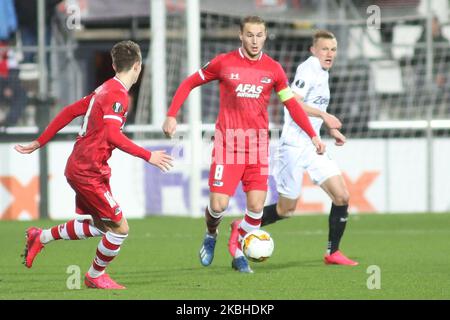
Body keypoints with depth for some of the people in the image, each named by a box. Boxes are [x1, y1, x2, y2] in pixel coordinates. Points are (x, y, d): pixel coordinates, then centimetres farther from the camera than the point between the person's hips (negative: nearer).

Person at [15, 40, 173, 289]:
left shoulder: (105, 89, 12)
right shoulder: (117, 94, -18)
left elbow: (70, 111, 18)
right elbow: (113, 135, -30)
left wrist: (39, 143, 24)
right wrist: (148, 156, -28)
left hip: (80, 168, 10)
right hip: (88, 172, -10)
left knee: (101, 226, 20)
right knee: (120, 228, -5)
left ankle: (41, 238, 30)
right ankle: (96, 276, 15)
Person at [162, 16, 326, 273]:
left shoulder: (273, 69, 4)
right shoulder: (224, 63, -2)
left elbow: (292, 104, 11)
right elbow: (189, 84, 7)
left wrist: (313, 136, 4)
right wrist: (172, 115, -2)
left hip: (258, 143, 2)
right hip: (228, 143, -2)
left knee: (256, 207, -5)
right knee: (218, 205, -8)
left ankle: (239, 255, 15)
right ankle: (211, 235, 26)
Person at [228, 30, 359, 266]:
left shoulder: (322, 73, 16)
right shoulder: (309, 69, -12)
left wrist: (331, 129, 19)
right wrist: (324, 116, -25)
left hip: (313, 147, 8)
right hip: (294, 146, -8)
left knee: (342, 196, -4)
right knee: (286, 209, 0)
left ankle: (332, 253, 5)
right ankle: (242, 228, 20)